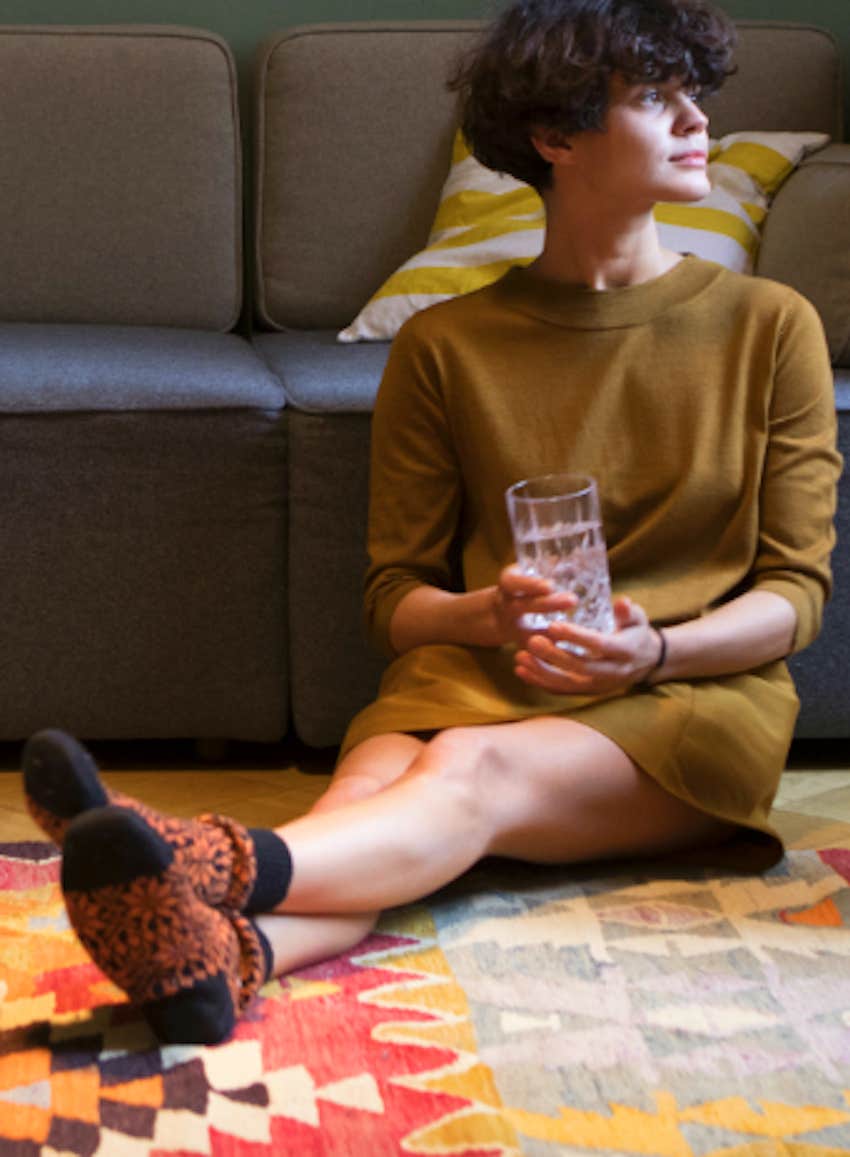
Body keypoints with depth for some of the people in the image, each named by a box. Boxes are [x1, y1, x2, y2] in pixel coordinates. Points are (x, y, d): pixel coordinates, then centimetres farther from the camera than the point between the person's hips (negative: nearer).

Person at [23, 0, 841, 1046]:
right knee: (371, 782, -34)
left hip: (693, 695, -1)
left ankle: (213, 867, -63)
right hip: (480, 677, 2)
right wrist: (486, 615, -14)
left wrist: (654, 649, -15)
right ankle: (221, 954, -66)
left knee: (471, 769, -35)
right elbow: (394, 595, 9)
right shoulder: (443, 348, 9)